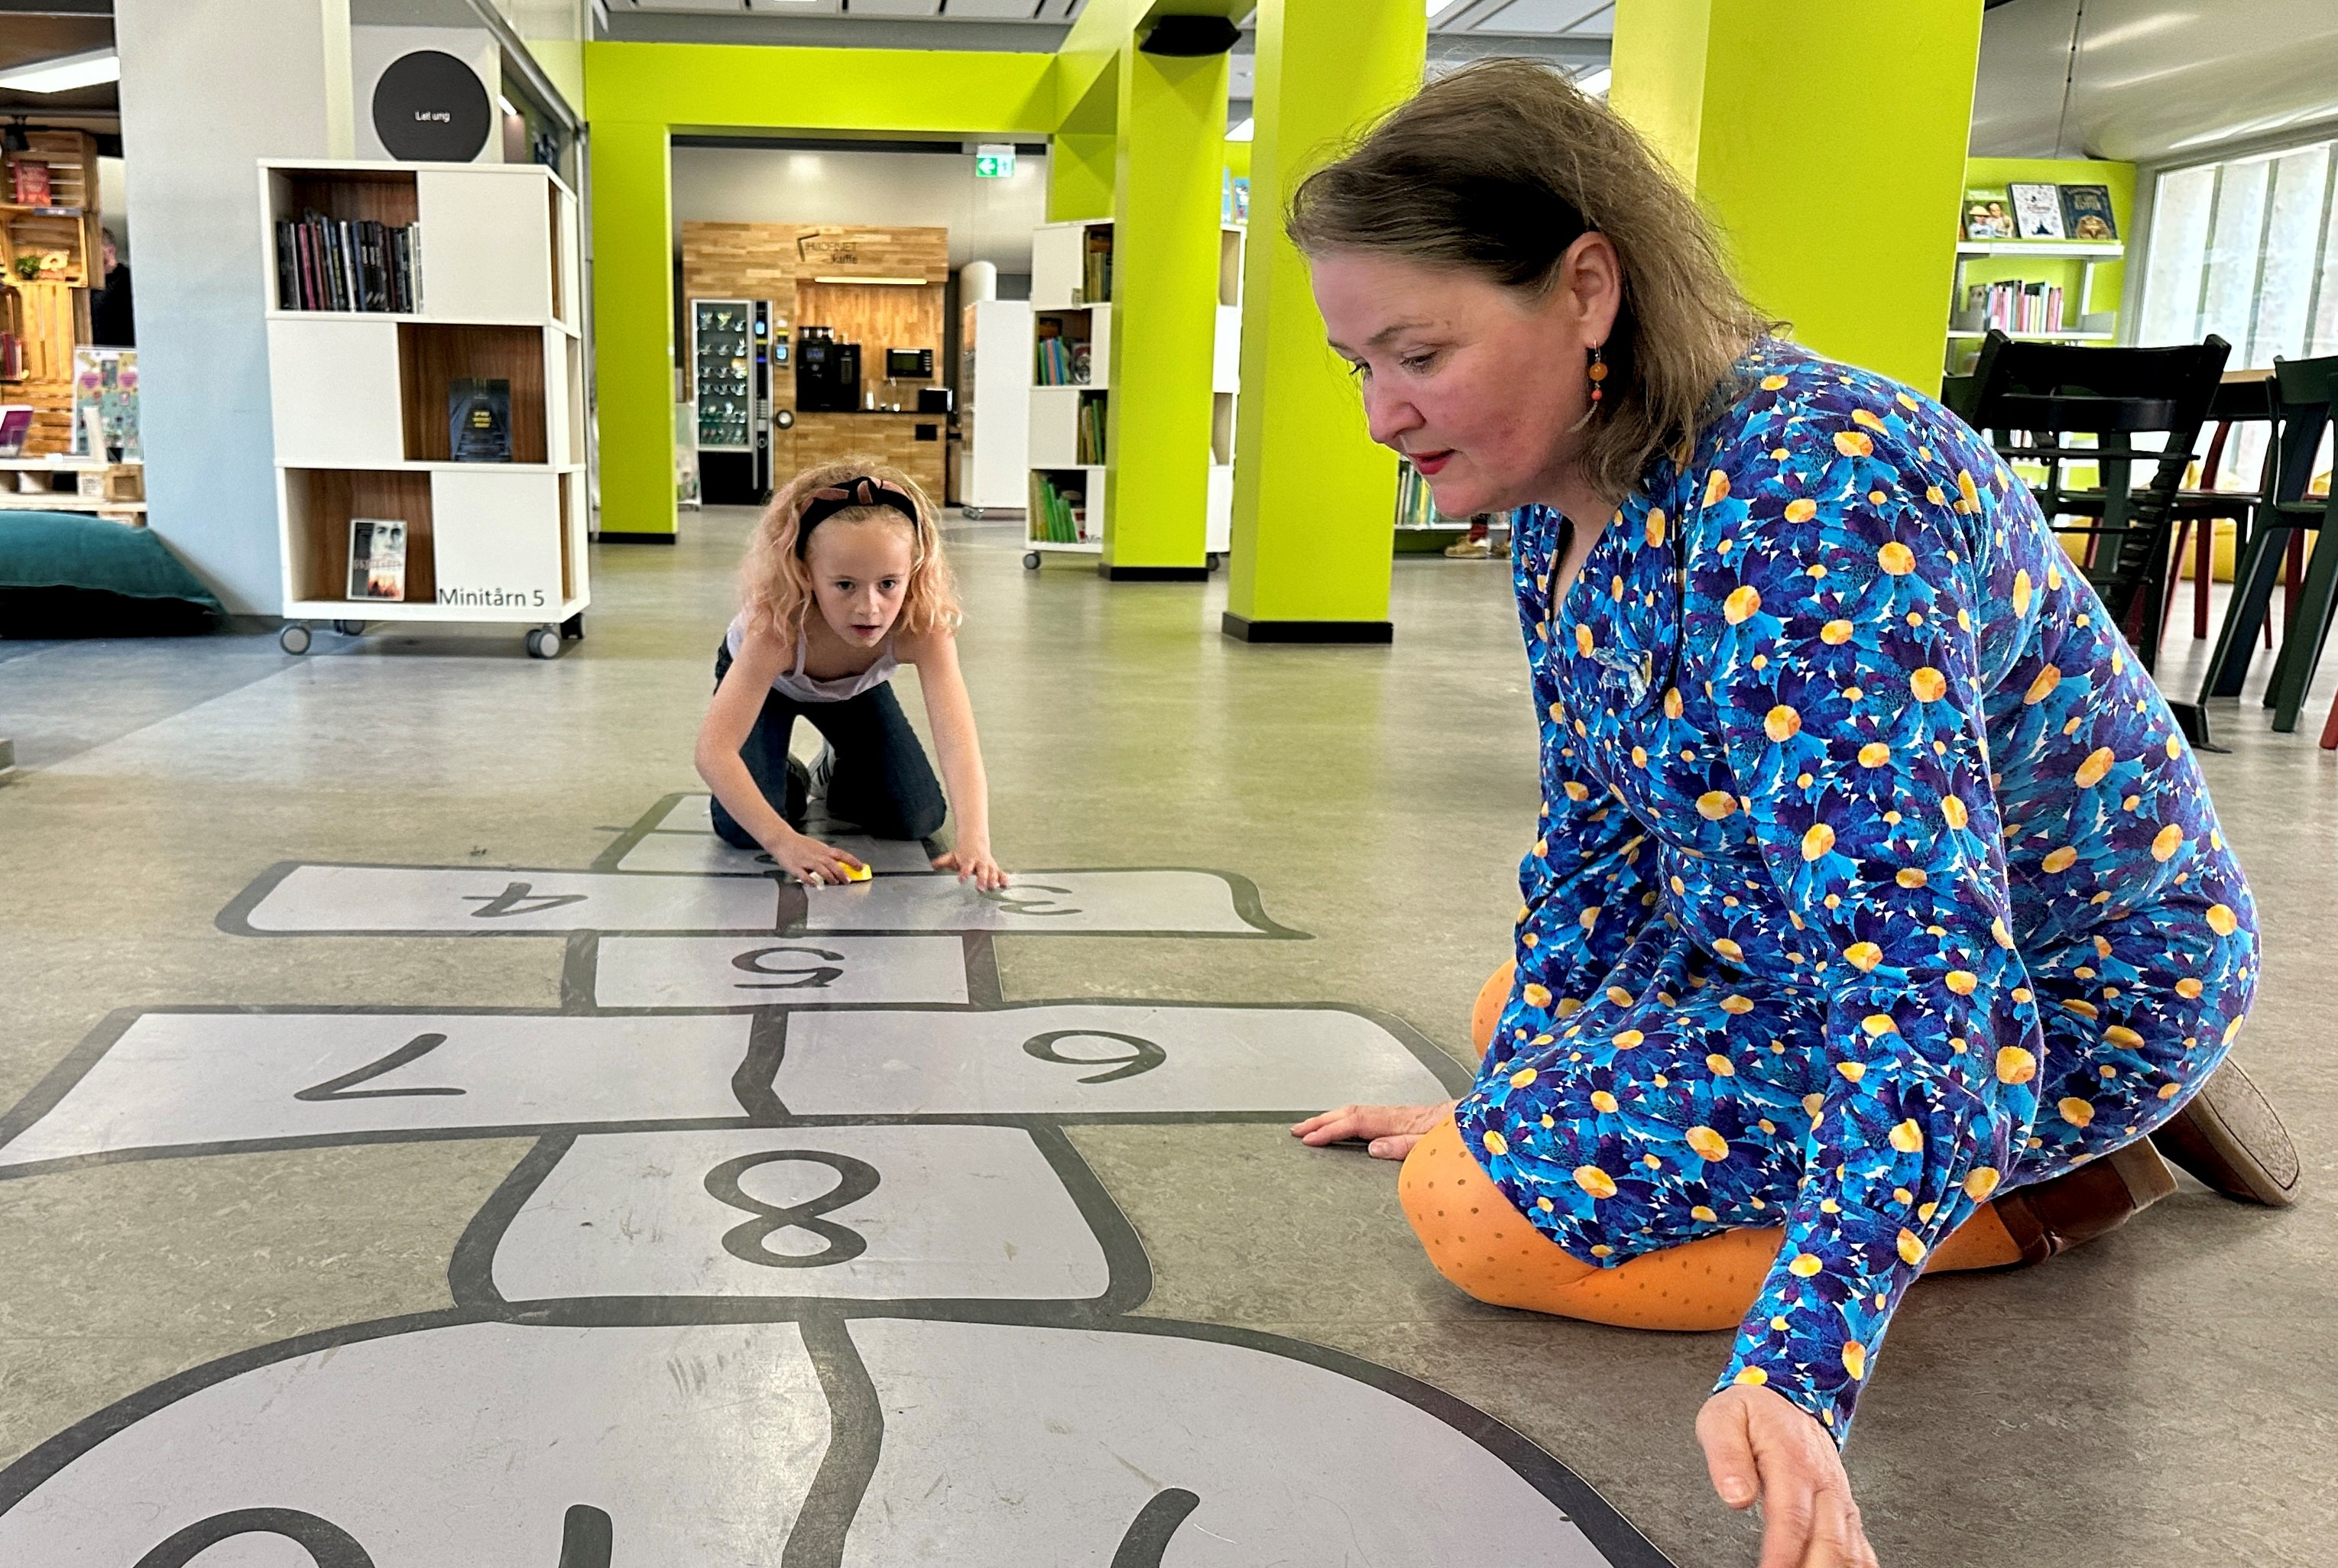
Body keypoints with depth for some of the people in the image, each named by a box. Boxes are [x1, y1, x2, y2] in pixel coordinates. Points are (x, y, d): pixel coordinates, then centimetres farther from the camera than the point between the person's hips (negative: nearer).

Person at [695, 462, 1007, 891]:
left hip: (856, 688, 2)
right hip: (763, 680, -2)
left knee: (918, 819, -9)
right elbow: (713, 750, -49)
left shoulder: (925, 627, -39)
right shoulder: (777, 628, -44)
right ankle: (790, 782, 12)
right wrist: (783, 841, -60)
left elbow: (957, 738, -49)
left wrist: (974, 839, -66)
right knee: (742, 829, -22)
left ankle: (840, 775, 22)